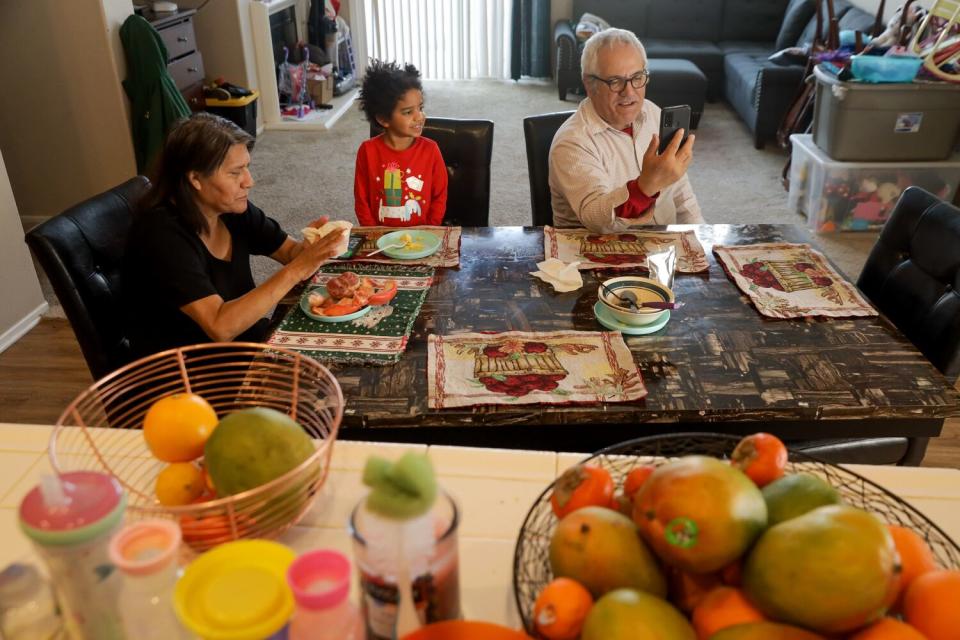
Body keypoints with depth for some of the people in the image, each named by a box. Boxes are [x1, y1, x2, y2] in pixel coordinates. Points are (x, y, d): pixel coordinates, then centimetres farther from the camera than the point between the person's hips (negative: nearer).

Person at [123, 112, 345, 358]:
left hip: (240, 338, 7)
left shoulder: (233, 210, -5)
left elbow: (289, 251, 7)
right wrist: (294, 271, -31)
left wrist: (312, 247, -16)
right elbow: (221, 326, -31)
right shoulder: (162, 234, -24)